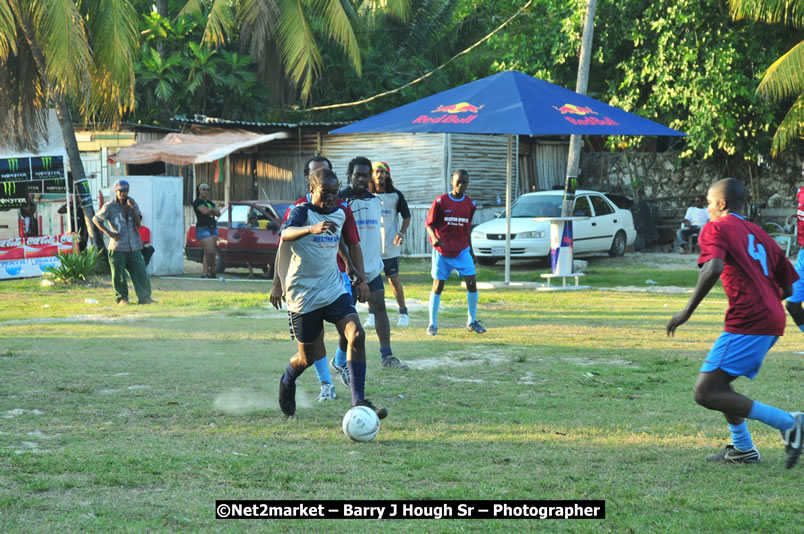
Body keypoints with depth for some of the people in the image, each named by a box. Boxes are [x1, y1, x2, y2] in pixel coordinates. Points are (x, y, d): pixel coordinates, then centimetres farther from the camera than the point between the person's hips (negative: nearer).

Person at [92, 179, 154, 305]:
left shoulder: (132, 203, 7)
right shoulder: (109, 207, -2)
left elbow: (138, 224, -1)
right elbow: (96, 219, 4)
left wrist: (133, 208, -14)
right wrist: (109, 233, -6)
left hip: (134, 247, 3)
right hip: (118, 247, -3)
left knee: (140, 273, -2)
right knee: (118, 275, 0)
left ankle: (145, 297, 5)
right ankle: (122, 298, 13)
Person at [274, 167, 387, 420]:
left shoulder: (339, 214, 7)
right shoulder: (301, 211, -13)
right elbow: (285, 234, -35)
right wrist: (311, 228, -53)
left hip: (334, 290, 5)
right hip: (304, 294, -5)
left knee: (356, 335, -17)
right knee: (310, 356, 4)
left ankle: (359, 401, -16)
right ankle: (287, 383, 39)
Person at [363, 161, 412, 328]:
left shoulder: (396, 195, 3)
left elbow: (407, 216, 8)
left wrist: (401, 233, -8)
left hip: (390, 245, -1)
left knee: (394, 279, 1)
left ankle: (403, 313, 10)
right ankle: (372, 315, 7)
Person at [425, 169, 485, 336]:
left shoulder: (470, 204, 5)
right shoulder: (440, 202, -6)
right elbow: (429, 223, -3)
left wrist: (471, 251, 19)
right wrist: (434, 237, -23)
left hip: (462, 250, 3)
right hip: (442, 251, -3)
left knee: (472, 283, -6)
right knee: (438, 286, 0)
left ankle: (472, 321, 8)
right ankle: (432, 324, 10)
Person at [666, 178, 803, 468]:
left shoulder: (715, 229, 1)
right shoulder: (760, 234, 24)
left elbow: (713, 269, -20)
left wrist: (687, 311, -15)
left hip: (747, 324, -9)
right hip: (773, 320, 9)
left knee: (706, 393, -11)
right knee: (717, 382, 24)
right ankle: (742, 448, 27)